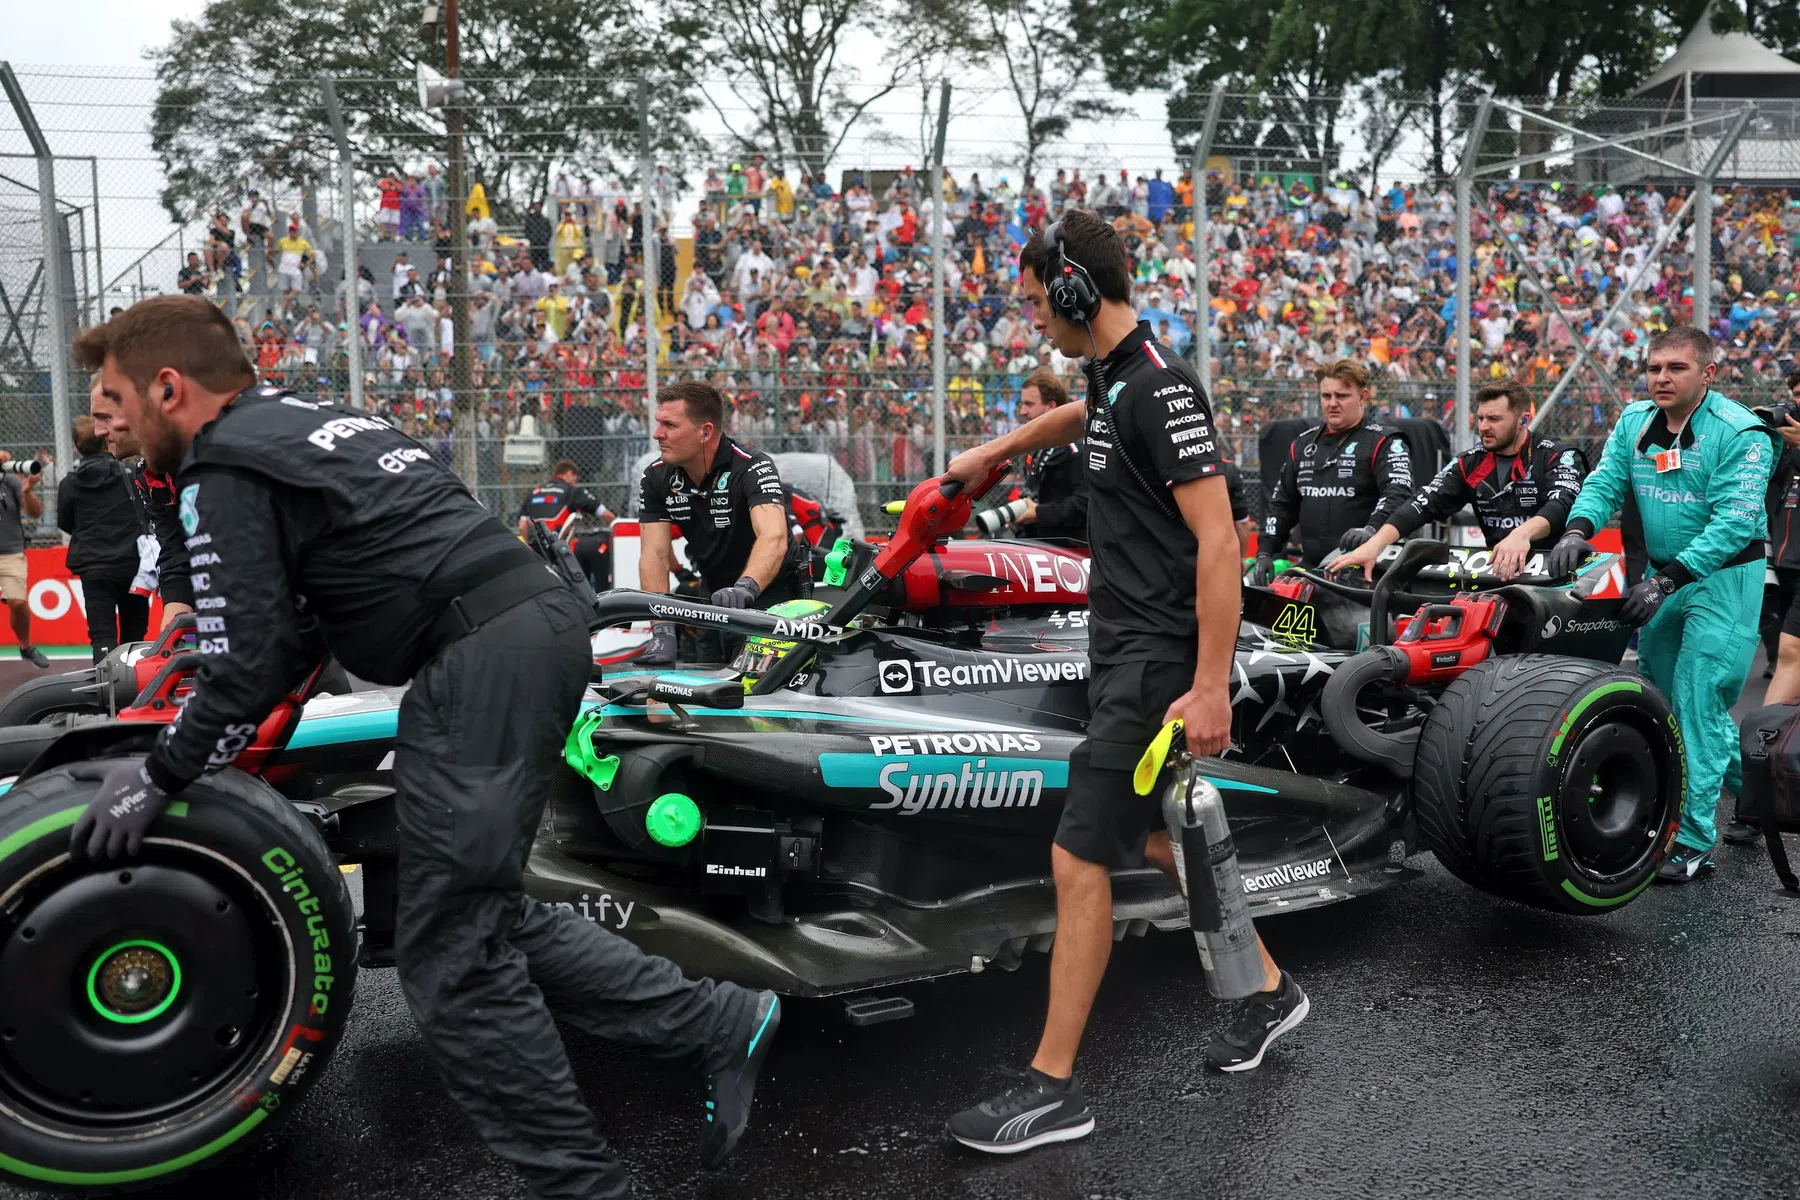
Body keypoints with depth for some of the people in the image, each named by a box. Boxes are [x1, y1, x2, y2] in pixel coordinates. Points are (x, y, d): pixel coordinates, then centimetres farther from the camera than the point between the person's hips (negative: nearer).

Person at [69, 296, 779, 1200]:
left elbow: (248, 668, -6)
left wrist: (157, 777, 8)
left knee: (451, 963, -1)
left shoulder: (222, 469, -2)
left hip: (479, 664, -9)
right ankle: (721, 1023, 18)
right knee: (483, 914, 17)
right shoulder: (310, 419, 25)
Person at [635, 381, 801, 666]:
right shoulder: (656, 478, -7)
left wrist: (745, 588, -61)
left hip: (770, 591, -5)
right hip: (713, 593, 5)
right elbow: (655, 554, -14)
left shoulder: (754, 468, -24)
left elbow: (774, 538, -41)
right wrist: (662, 629, -29)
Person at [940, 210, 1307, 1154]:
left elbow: (1218, 539, -22)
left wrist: (1211, 685, -24)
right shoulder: (1111, 377, 10)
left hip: (1160, 661, -10)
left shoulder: (1161, 387, -18)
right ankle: (1268, 989, 37)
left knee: (1079, 860, -7)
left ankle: (1052, 1089, 3)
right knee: (1154, 839, 20)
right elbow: (1078, 418, 36)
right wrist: (991, 454, 49)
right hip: (1124, 650, 10)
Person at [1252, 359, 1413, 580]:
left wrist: (1372, 529, -32)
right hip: (1311, 567, 5)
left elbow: (1398, 494, -14)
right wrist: (1265, 552, 14)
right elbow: (1281, 504, 24)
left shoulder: (1383, 442, 2)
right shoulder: (1304, 444, 20)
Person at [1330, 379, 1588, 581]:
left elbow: (1561, 504, -21)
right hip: (1497, 571, 4)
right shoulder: (1470, 463, 10)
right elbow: (1425, 503, -2)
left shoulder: (1558, 457, -2)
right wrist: (1374, 545, -18)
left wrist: (1522, 534, -44)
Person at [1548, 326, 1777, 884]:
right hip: (1664, 572, 7)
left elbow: (1733, 522, -24)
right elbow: (1605, 482, -3)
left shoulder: (1741, 433, -17)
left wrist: (1666, 580, -32)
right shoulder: (1634, 421, 3)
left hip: (1724, 575, -7)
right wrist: (1578, 528, -25)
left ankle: (1692, 842, -6)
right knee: (1658, 690, 14)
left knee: (1696, 702, -12)